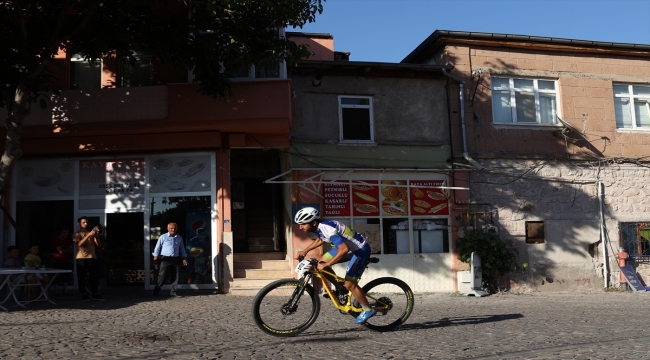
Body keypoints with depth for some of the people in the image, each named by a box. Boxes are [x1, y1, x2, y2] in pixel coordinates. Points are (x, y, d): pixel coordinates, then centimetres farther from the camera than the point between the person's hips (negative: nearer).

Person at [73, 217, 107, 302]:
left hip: (92, 257, 3)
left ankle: (95, 294, 3)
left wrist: (96, 236, -10)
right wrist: (88, 235, -22)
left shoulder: (91, 233, 16)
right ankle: (84, 294, 6)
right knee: (81, 277, -1)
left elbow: (99, 244, 8)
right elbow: (79, 244, -15)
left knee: (94, 276, 0)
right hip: (81, 258, -3)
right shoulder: (77, 234, 4)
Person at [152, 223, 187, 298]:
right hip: (165, 259, -4)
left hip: (176, 259, 4)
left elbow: (182, 249, 19)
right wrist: (156, 256, -3)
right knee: (162, 275, -4)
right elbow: (158, 247, 4)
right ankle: (156, 291, 8)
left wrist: (184, 258, 13)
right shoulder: (163, 237, 2)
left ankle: (173, 292, 11)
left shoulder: (179, 238, 12)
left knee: (177, 275, 2)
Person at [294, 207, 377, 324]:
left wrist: (325, 265, -37)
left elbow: (344, 249, -41)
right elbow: (320, 240, 22)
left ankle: (368, 310, 7)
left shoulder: (327, 229, -31)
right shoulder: (320, 227, -3)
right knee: (320, 263, 6)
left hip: (361, 250, -9)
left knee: (349, 284, -11)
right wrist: (305, 251, 14)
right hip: (347, 245, 9)